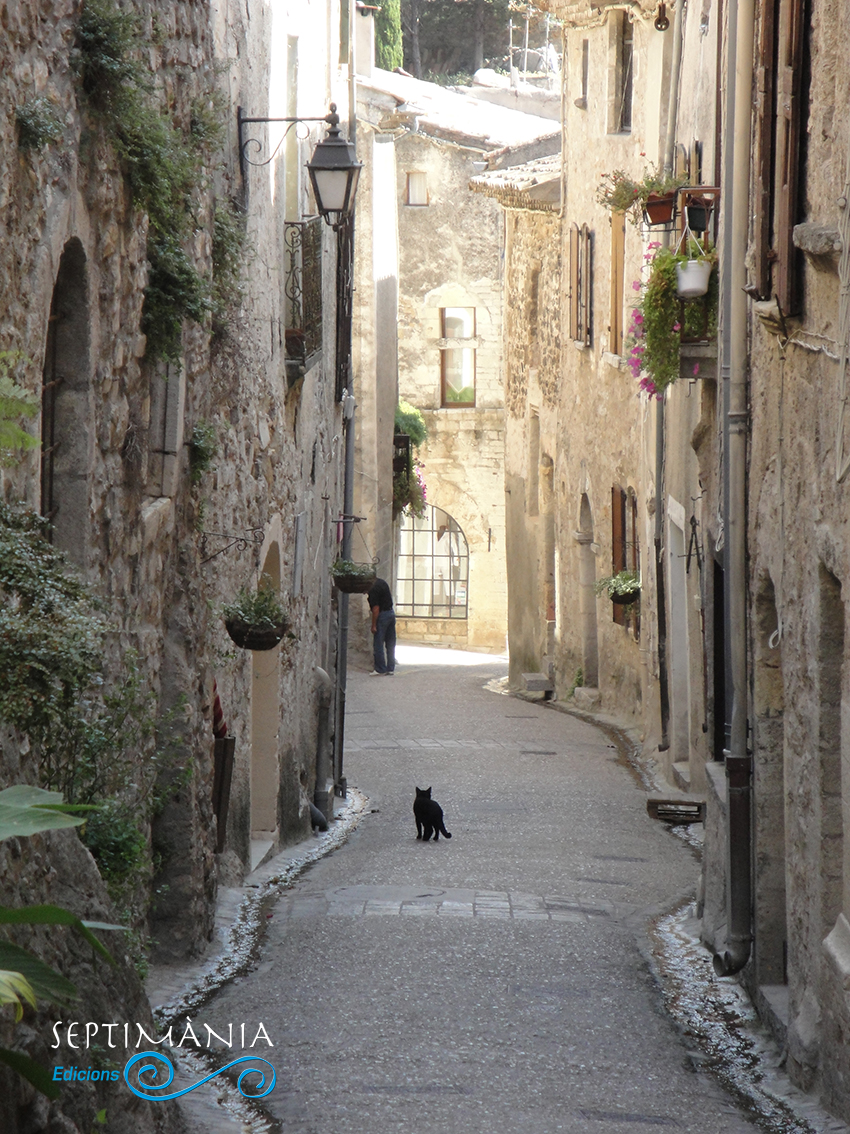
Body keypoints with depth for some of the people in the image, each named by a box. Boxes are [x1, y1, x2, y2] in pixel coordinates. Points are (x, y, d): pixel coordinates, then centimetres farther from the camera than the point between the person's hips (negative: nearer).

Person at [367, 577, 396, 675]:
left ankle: (381, 669, 0)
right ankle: (391, 668, 14)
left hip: (382, 615, -9)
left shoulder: (373, 589, -18)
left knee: (378, 644, -1)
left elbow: (376, 609, -20)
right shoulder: (383, 582, 8)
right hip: (391, 613, 9)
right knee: (390, 644, 11)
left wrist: (374, 625, -15)